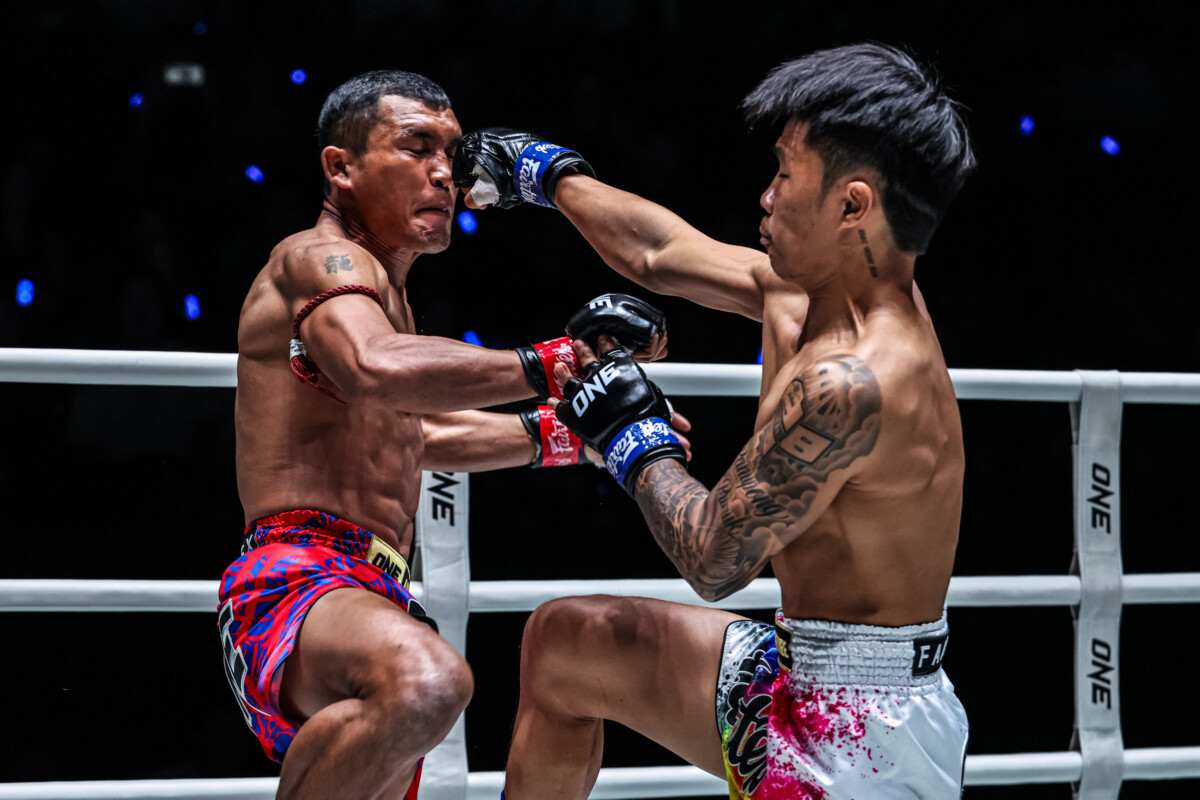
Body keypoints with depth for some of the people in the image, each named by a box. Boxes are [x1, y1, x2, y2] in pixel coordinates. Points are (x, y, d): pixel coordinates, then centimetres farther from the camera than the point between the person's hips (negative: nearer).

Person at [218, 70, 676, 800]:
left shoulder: (385, 292, 28)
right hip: (296, 581, -11)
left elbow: (416, 435, 44)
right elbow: (376, 371, -28)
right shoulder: (320, 258, -5)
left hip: (372, 600, 11)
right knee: (428, 684, -41)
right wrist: (551, 365, -27)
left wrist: (565, 434, 37)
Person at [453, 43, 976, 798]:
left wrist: (639, 441, -4)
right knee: (564, 642, 21)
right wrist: (542, 173, 30)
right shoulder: (807, 291, 1)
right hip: (802, 679, 10)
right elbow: (662, 254, 18)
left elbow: (713, 559, -21)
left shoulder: (852, 382, -27)